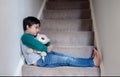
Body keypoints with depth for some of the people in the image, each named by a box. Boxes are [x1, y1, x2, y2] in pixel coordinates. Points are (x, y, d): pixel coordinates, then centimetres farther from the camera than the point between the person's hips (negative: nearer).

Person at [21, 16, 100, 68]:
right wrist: (47, 49, -6)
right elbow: (39, 46, -26)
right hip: (39, 60, -9)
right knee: (67, 60, -14)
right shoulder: (26, 37, -14)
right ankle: (92, 62, -12)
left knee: (67, 57, -2)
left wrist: (49, 45, -6)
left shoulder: (32, 36, 17)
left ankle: (91, 60, -5)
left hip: (44, 55, 9)